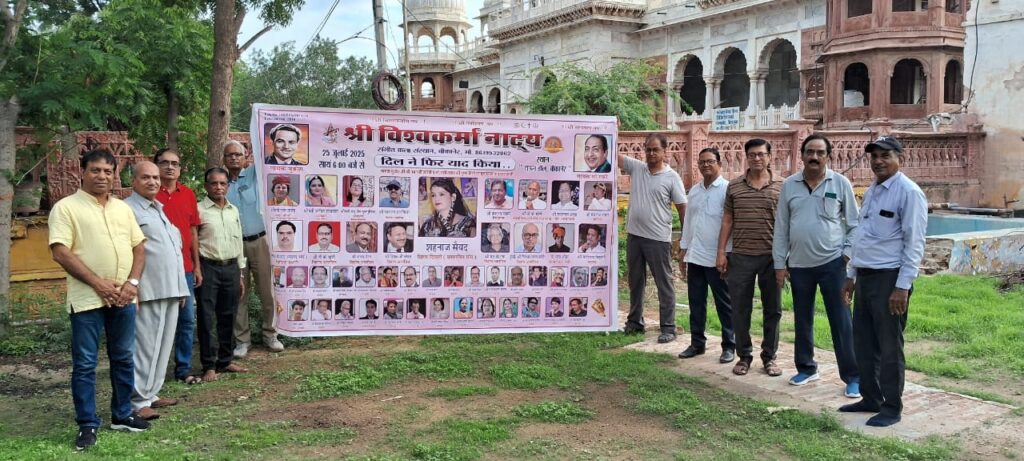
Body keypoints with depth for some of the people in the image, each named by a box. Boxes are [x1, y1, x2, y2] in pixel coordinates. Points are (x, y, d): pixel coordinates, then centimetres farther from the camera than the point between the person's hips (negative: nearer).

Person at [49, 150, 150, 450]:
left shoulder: (123, 208, 13)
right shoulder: (66, 207, -4)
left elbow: (139, 247, 13)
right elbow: (60, 253, -11)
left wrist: (132, 282, -4)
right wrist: (98, 283, -15)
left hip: (123, 298, 5)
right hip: (87, 299, -5)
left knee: (123, 358, 13)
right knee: (85, 364, 1)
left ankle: (122, 415, 26)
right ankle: (87, 424, 10)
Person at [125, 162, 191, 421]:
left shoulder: (159, 209, 21)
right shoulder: (128, 209, -6)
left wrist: (181, 288, 22)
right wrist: (132, 285, -21)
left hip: (171, 290, 9)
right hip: (148, 292, -9)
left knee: (163, 346, 11)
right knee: (144, 347, -6)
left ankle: (151, 394, 20)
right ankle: (138, 401, -1)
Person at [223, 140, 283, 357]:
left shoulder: (253, 174, 6)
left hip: (259, 241, 0)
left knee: (266, 290, 5)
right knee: (238, 294, 4)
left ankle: (270, 334, 17)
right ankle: (242, 340, 13)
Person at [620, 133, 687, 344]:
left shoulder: (671, 177, -6)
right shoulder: (635, 167, 5)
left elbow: (683, 208, -6)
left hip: (658, 239, -5)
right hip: (634, 235, 5)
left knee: (664, 284, 3)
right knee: (635, 281, 16)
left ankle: (668, 327, 9)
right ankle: (635, 322, 29)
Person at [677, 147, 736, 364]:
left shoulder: (727, 190, -8)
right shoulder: (694, 191, 12)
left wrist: (727, 254, -14)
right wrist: (683, 250, 15)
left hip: (718, 257, -6)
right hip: (694, 256, 6)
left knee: (724, 304, 4)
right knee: (696, 302, 12)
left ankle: (729, 346, 13)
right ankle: (697, 342, 22)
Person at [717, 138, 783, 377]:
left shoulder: (781, 187, 2)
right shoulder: (734, 186, 5)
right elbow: (727, 221, 7)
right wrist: (721, 252, 2)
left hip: (771, 257, 0)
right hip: (740, 257, 1)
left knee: (772, 310, 8)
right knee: (740, 310, 5)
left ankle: (769, 356, 21)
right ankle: (744, 356, 19)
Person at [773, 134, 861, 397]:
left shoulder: (841, 183, -3)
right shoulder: (789, 185, 3)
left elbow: (854, 224, 2)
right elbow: (781, 227, 6)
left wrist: (848, 254, -6)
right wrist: (779, 264, 4)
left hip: (832, 263, -3)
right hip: (799, 265, 3)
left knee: (841, 322, -1)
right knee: (802, 321, 13)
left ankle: (852, 377, 7)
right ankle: (806, 368, 28)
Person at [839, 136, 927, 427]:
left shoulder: (909, 193, -11)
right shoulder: (871, 191, 15)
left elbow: (914, 244, -15)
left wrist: (903, 287, -19)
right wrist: (851, 276, 19)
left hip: (890, 278, -8)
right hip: (865, 277, 8)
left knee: (889, 347, 1)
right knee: (863, 343, 14)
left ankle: (892, 408, 14)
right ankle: (870, 399, 28)